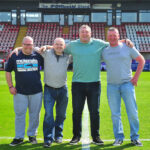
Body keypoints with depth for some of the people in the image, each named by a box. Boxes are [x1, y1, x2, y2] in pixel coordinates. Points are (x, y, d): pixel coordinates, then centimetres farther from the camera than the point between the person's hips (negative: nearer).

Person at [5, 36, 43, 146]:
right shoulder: (14, 56, 3)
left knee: (35, 114, 9)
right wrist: (10, 86, 2)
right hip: (20, 92, 0)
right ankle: (19, 137, 16)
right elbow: (8, 71, 8)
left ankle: (32, 134, 26)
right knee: (19, 114, 5)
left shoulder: (38, 56, 2)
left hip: (36, 91, 0)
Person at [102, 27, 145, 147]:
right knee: (115, 114, 5)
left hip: (127, 84, -2)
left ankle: (135, 137, 12)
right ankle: (119, 138, 16)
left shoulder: (127, 47, 2)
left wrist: (136, 77, 0)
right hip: (112, 86, 2)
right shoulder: (104, 51, 9)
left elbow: (141, 60, 6)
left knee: (132, 112, 0)